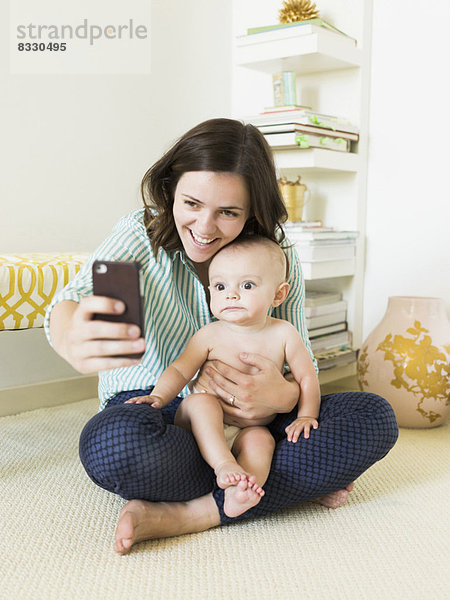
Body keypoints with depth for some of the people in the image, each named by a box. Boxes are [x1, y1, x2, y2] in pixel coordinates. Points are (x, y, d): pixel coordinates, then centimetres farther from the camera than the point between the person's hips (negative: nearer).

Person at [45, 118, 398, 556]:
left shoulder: (280, 261, -1)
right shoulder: (141, 233, -8)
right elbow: (72, 299, -27)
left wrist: (285, 396, -26)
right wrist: (72, 341, -54)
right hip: (152, 409, -2)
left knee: (374, 417, -19)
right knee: (114, 441, -39)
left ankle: (187, 513, -25)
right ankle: (291, 486, -19)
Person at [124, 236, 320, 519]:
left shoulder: (283, 334, -7)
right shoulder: (211, 335, -9)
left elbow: (307, 376, 3)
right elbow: (180, 370, -7)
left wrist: (306, 416, -6)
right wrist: (159, 396, -25)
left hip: (250, 430, 1)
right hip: (203, 429, 0)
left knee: (261, 439, -30)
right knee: (202, 402, -30)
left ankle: (237, 495, -44)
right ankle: (225, 465, -36)